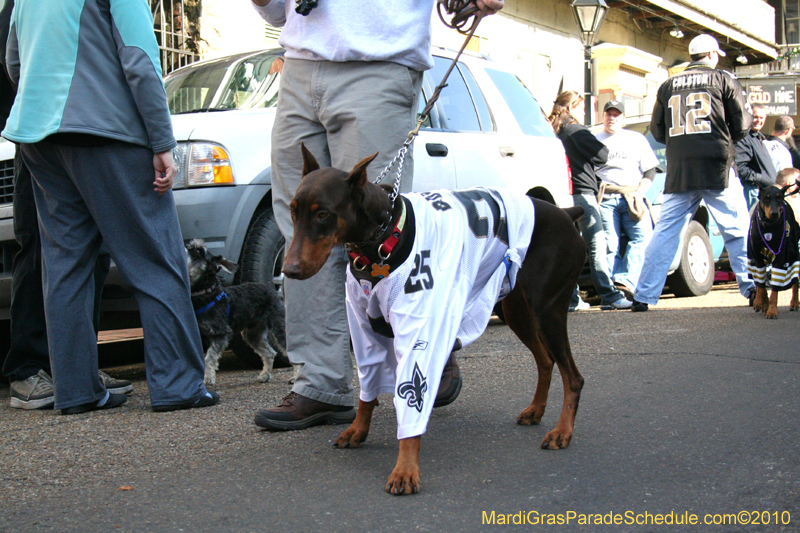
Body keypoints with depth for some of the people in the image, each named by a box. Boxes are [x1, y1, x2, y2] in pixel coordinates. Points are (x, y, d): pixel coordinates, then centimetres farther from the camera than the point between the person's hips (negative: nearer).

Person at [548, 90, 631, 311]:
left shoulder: (553, 132, 13)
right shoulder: (576, 130, -7)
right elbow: (601, 155, -9)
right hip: (582, 192, -8)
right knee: (597, 245, -9)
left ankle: (570, 298, 11)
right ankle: (609, 296, -12)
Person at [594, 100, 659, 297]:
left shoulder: (637, 139, 20)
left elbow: (650, 171, 13)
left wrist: (639, 192, -3)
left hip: (632, 197, 1)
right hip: (605, 199, 0)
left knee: (643, 236, -21)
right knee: (610, 244, -12)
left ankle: (624, 282, -28)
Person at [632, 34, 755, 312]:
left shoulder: (668, 85, 13)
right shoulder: (723, 79, 4)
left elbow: (657, 130, 14)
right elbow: (743, 123, 3)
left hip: (679, 171, 3)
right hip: (717, 168, -3)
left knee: (665, 232, 4)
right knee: (738, 230, 6)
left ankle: (643, 296, 0)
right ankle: (751, 287, 5)